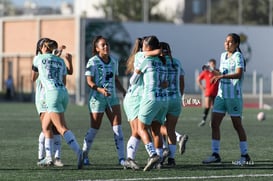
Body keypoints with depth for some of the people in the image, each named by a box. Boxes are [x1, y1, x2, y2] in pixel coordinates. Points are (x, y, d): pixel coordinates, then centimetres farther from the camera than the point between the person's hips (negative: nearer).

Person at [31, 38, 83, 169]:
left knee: (62, 128, -16)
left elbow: (33, 78, 27)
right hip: (63, 93, 6)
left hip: (52, 94, -6)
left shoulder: (38, 58, 11)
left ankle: (78, 152, -36)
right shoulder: (61, 61, 21)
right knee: (45, 126, 19)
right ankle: (48, 158, 17)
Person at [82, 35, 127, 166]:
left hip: (112, 97, 5)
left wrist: (123, 91, 6)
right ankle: (84, 155, 20)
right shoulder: (93, 62, -9)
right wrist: (100, 89, -29)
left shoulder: (113, 61, 10)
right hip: (97, 98, -5)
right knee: (94, 128, 2)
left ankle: (121, 158, -6)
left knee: (117, 126, -5)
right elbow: (89, 81, -14)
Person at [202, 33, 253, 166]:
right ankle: (215, 154, 3)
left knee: (237, 125, -1)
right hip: (221, 95, 7)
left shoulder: (238, 56, -9)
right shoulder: (223, 56, 13)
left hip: (234, 96, -7)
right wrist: (214, 71, 6)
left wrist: (222, 76, -35)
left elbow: (238, 74, -24)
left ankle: (245, 156, 7)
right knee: (214, 123, -1)